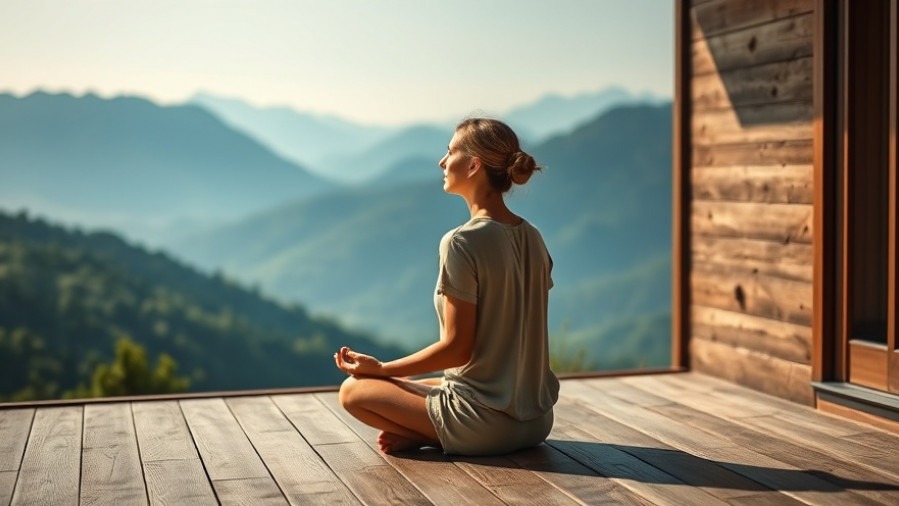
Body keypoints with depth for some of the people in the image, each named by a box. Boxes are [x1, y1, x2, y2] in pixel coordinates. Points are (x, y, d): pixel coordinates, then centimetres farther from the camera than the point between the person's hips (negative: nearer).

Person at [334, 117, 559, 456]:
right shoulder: (532, 238, 4)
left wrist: (380, 368, -7)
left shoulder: (461, 243, -19)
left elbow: (457, 348, -19)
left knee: (353, 390, 6)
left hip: (486, 422, -8)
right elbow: (522, 332, 10)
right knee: (420, 386, 31)